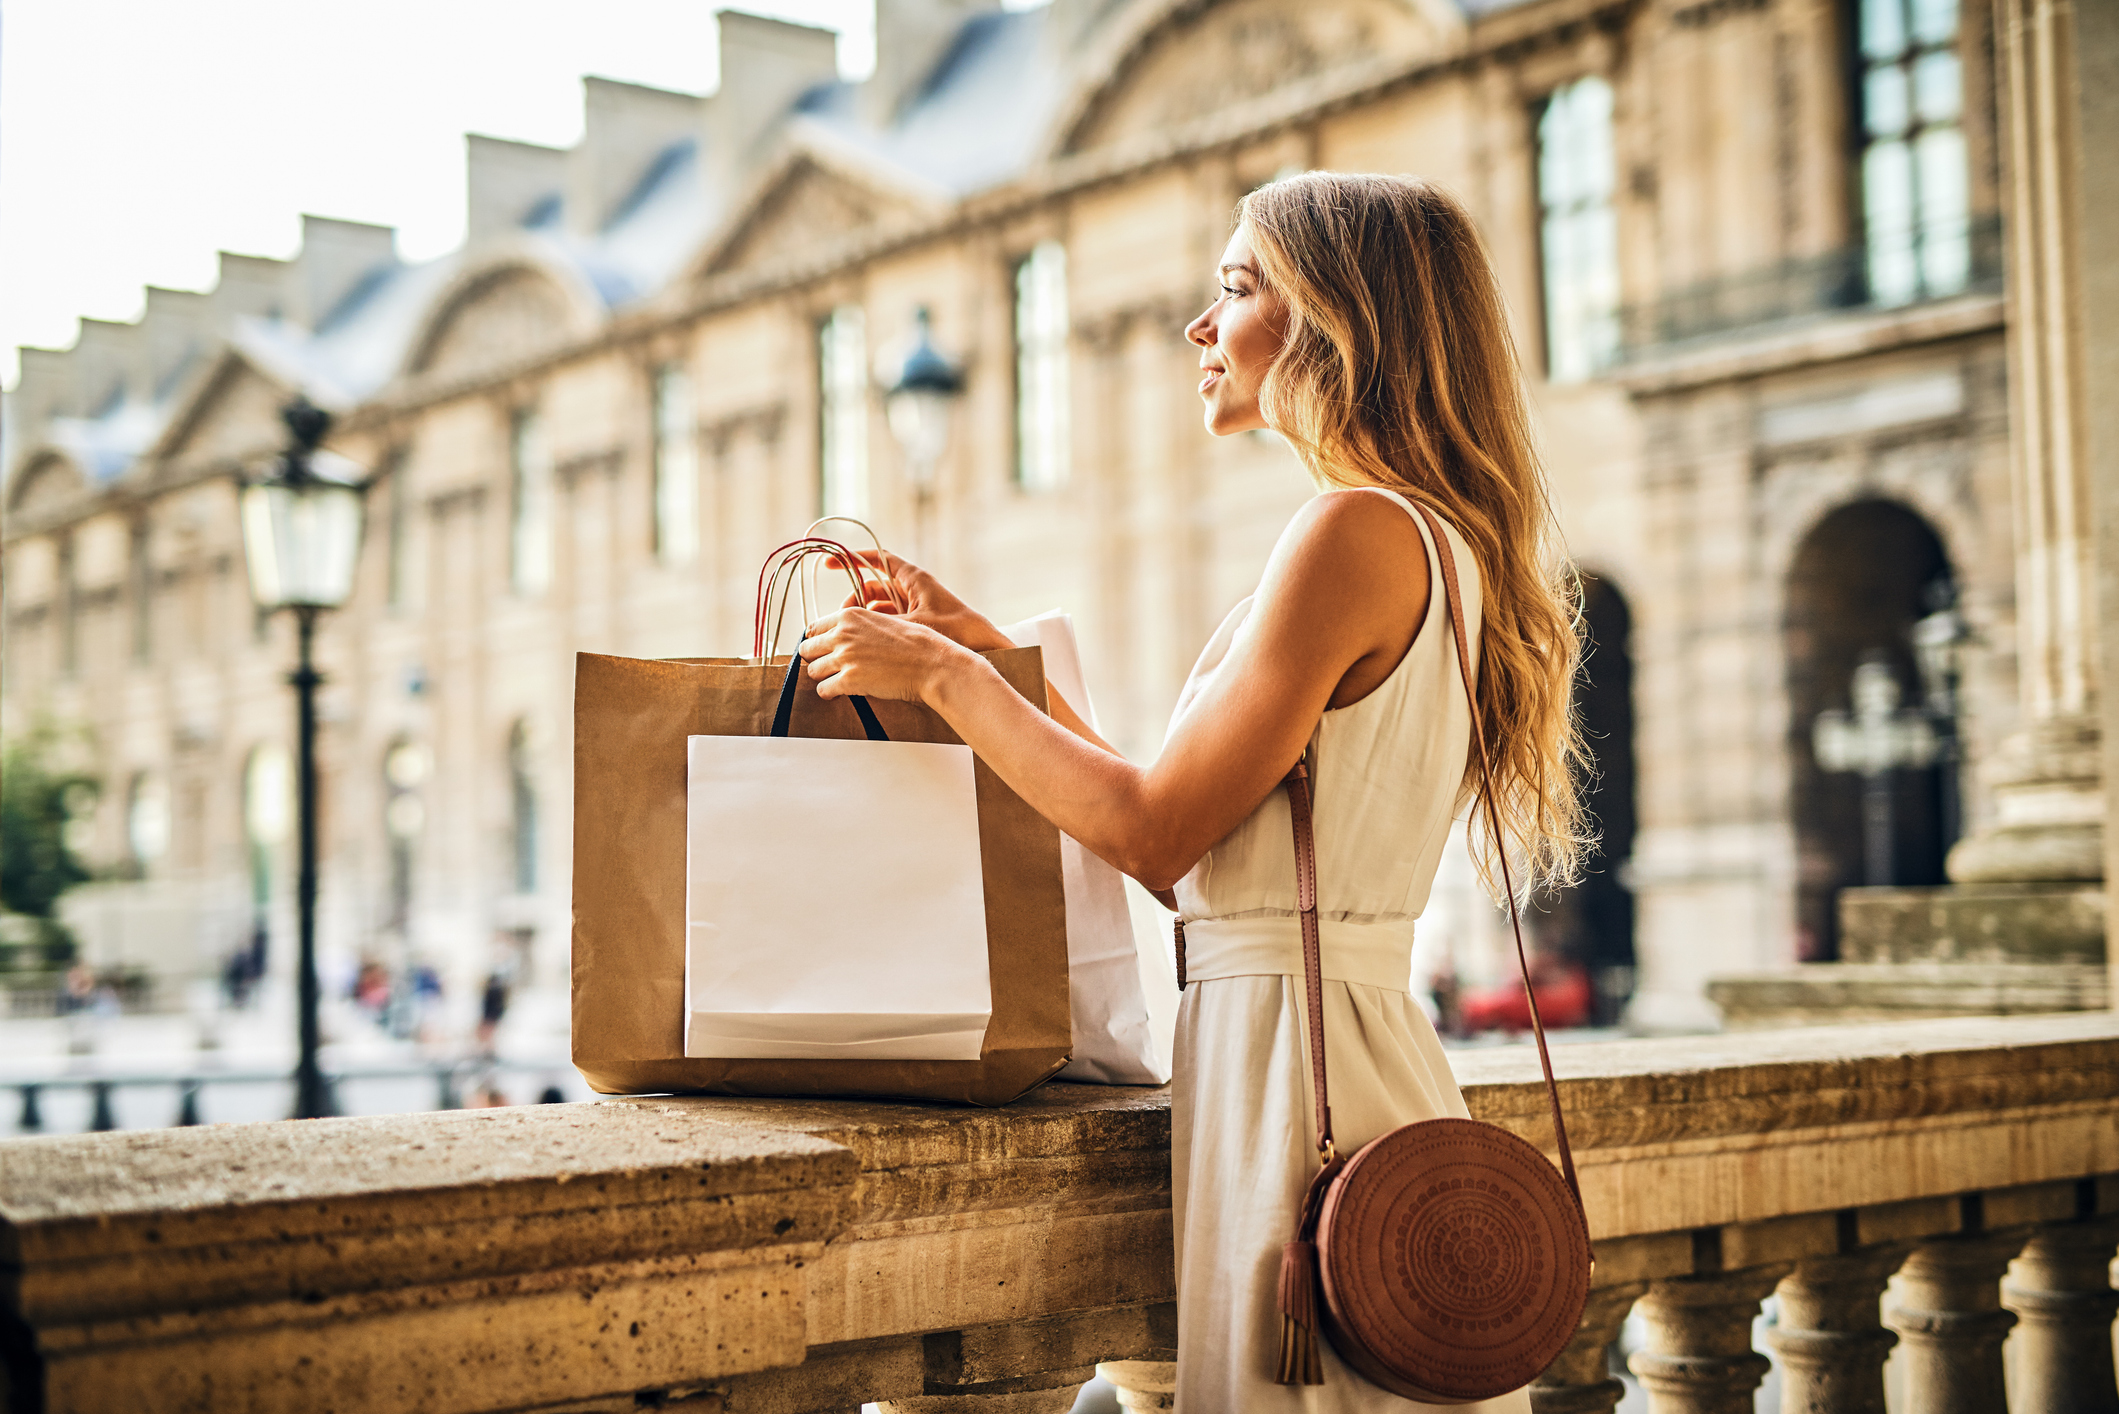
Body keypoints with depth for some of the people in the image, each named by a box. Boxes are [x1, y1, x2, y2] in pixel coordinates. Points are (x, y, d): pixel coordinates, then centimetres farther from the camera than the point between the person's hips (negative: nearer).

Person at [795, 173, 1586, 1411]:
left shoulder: (1359, 528, -15)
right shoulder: (1443, 539, 15)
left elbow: (1154, 832, -16)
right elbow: (1195, 852, 15)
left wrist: (942, 676, -6)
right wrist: (988, 654, 17)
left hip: (1292, 1051, -9)